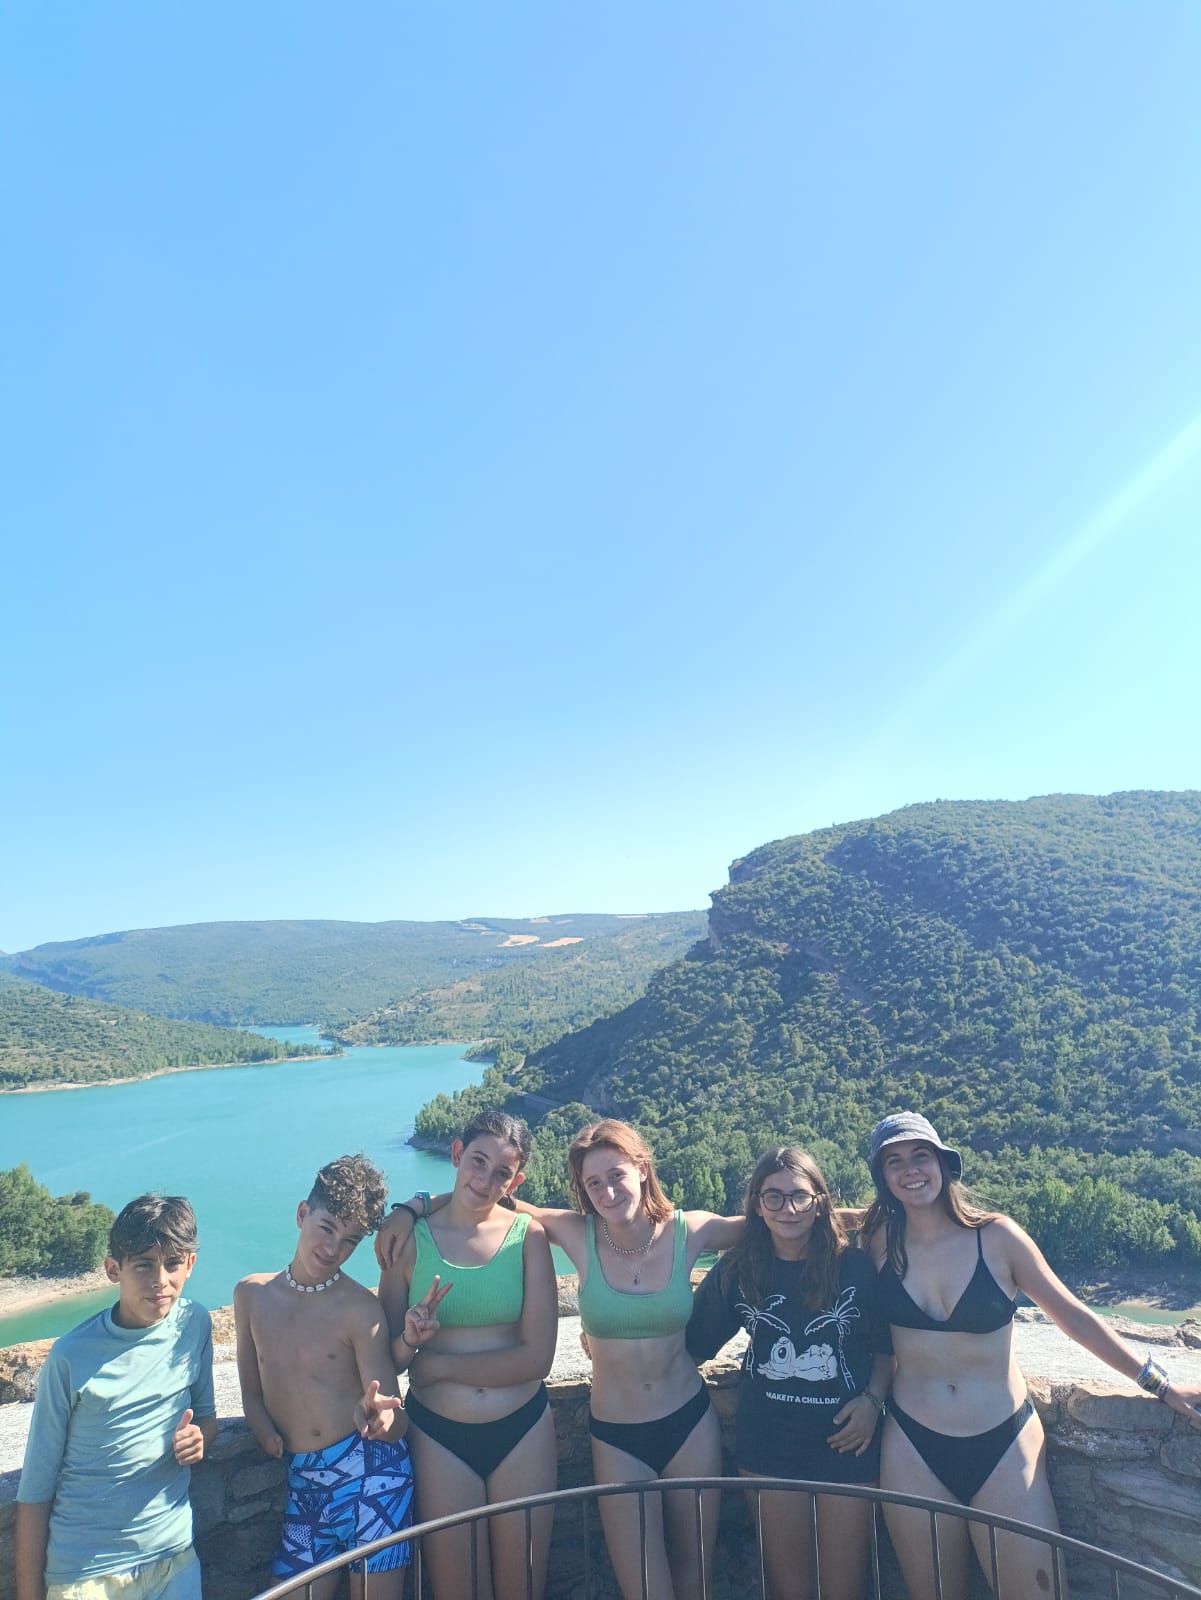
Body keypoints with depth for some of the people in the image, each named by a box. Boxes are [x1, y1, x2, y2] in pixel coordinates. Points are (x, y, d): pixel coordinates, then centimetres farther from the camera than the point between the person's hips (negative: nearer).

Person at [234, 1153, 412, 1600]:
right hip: (303, 1480, 4)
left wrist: (379, 1416, -34)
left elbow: (394, 1423, -12)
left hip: (370, 1471, -4)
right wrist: (270, 1438, -8)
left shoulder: (361, 1308, -12)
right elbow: (251, 1392, 10)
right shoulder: (252, 1294, 1)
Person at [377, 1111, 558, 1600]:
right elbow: (388, 1358, -2)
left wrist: (434, 1365, -12)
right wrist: (408, 1343, -24)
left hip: (522, 1430, 0)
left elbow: (537, 1357, -13)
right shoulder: (412, 1237, -7)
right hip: (439, 1436, 0)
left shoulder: (528, 1236, -9)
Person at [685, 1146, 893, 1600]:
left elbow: (887, 1345, 3)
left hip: (846, 1438, -1)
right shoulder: (736, 1271, -6)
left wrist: (873, 1399, -10)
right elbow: (694, 1345, 1)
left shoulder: (856, 1267, -11)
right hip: (769, 1443, 1)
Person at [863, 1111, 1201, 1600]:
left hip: (1002, 1446, -1)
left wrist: (1158, 1383, 0)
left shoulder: (995, 1235, -8)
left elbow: (1072, 1315, 0)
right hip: (914, 1449, 1)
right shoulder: (880, 1242, -4)